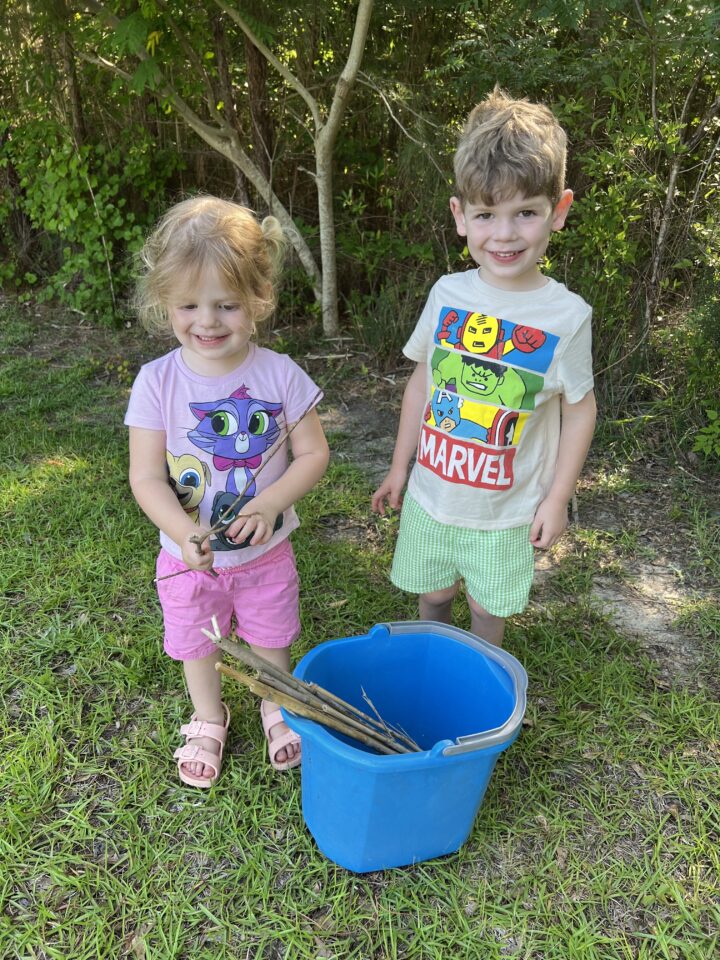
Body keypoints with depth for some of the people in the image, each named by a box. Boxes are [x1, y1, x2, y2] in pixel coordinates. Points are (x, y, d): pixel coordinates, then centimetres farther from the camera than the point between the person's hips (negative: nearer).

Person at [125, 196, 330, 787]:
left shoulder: (280, 374, -16)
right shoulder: (158, 382, -17)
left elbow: (313, 454, -10)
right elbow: (146, 477, -15)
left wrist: (270, 503, -26)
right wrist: (184, 532, -31)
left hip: (266, 551, 0)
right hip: (189, 557, 1)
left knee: (271, 639, 21)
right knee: (197, 646, 22)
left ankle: (277, 709, 53)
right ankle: (208, 719, 53)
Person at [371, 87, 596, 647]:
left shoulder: (566, 315, -15)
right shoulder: (448, 294, -8)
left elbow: (580, 409, -6)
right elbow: (422, 382, 3)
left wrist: (557, 499, -6)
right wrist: (400, 467, 7)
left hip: (507, 509, -2)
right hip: (431, 493, 3)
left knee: (488, 608, 16)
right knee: (432, 594, 21)